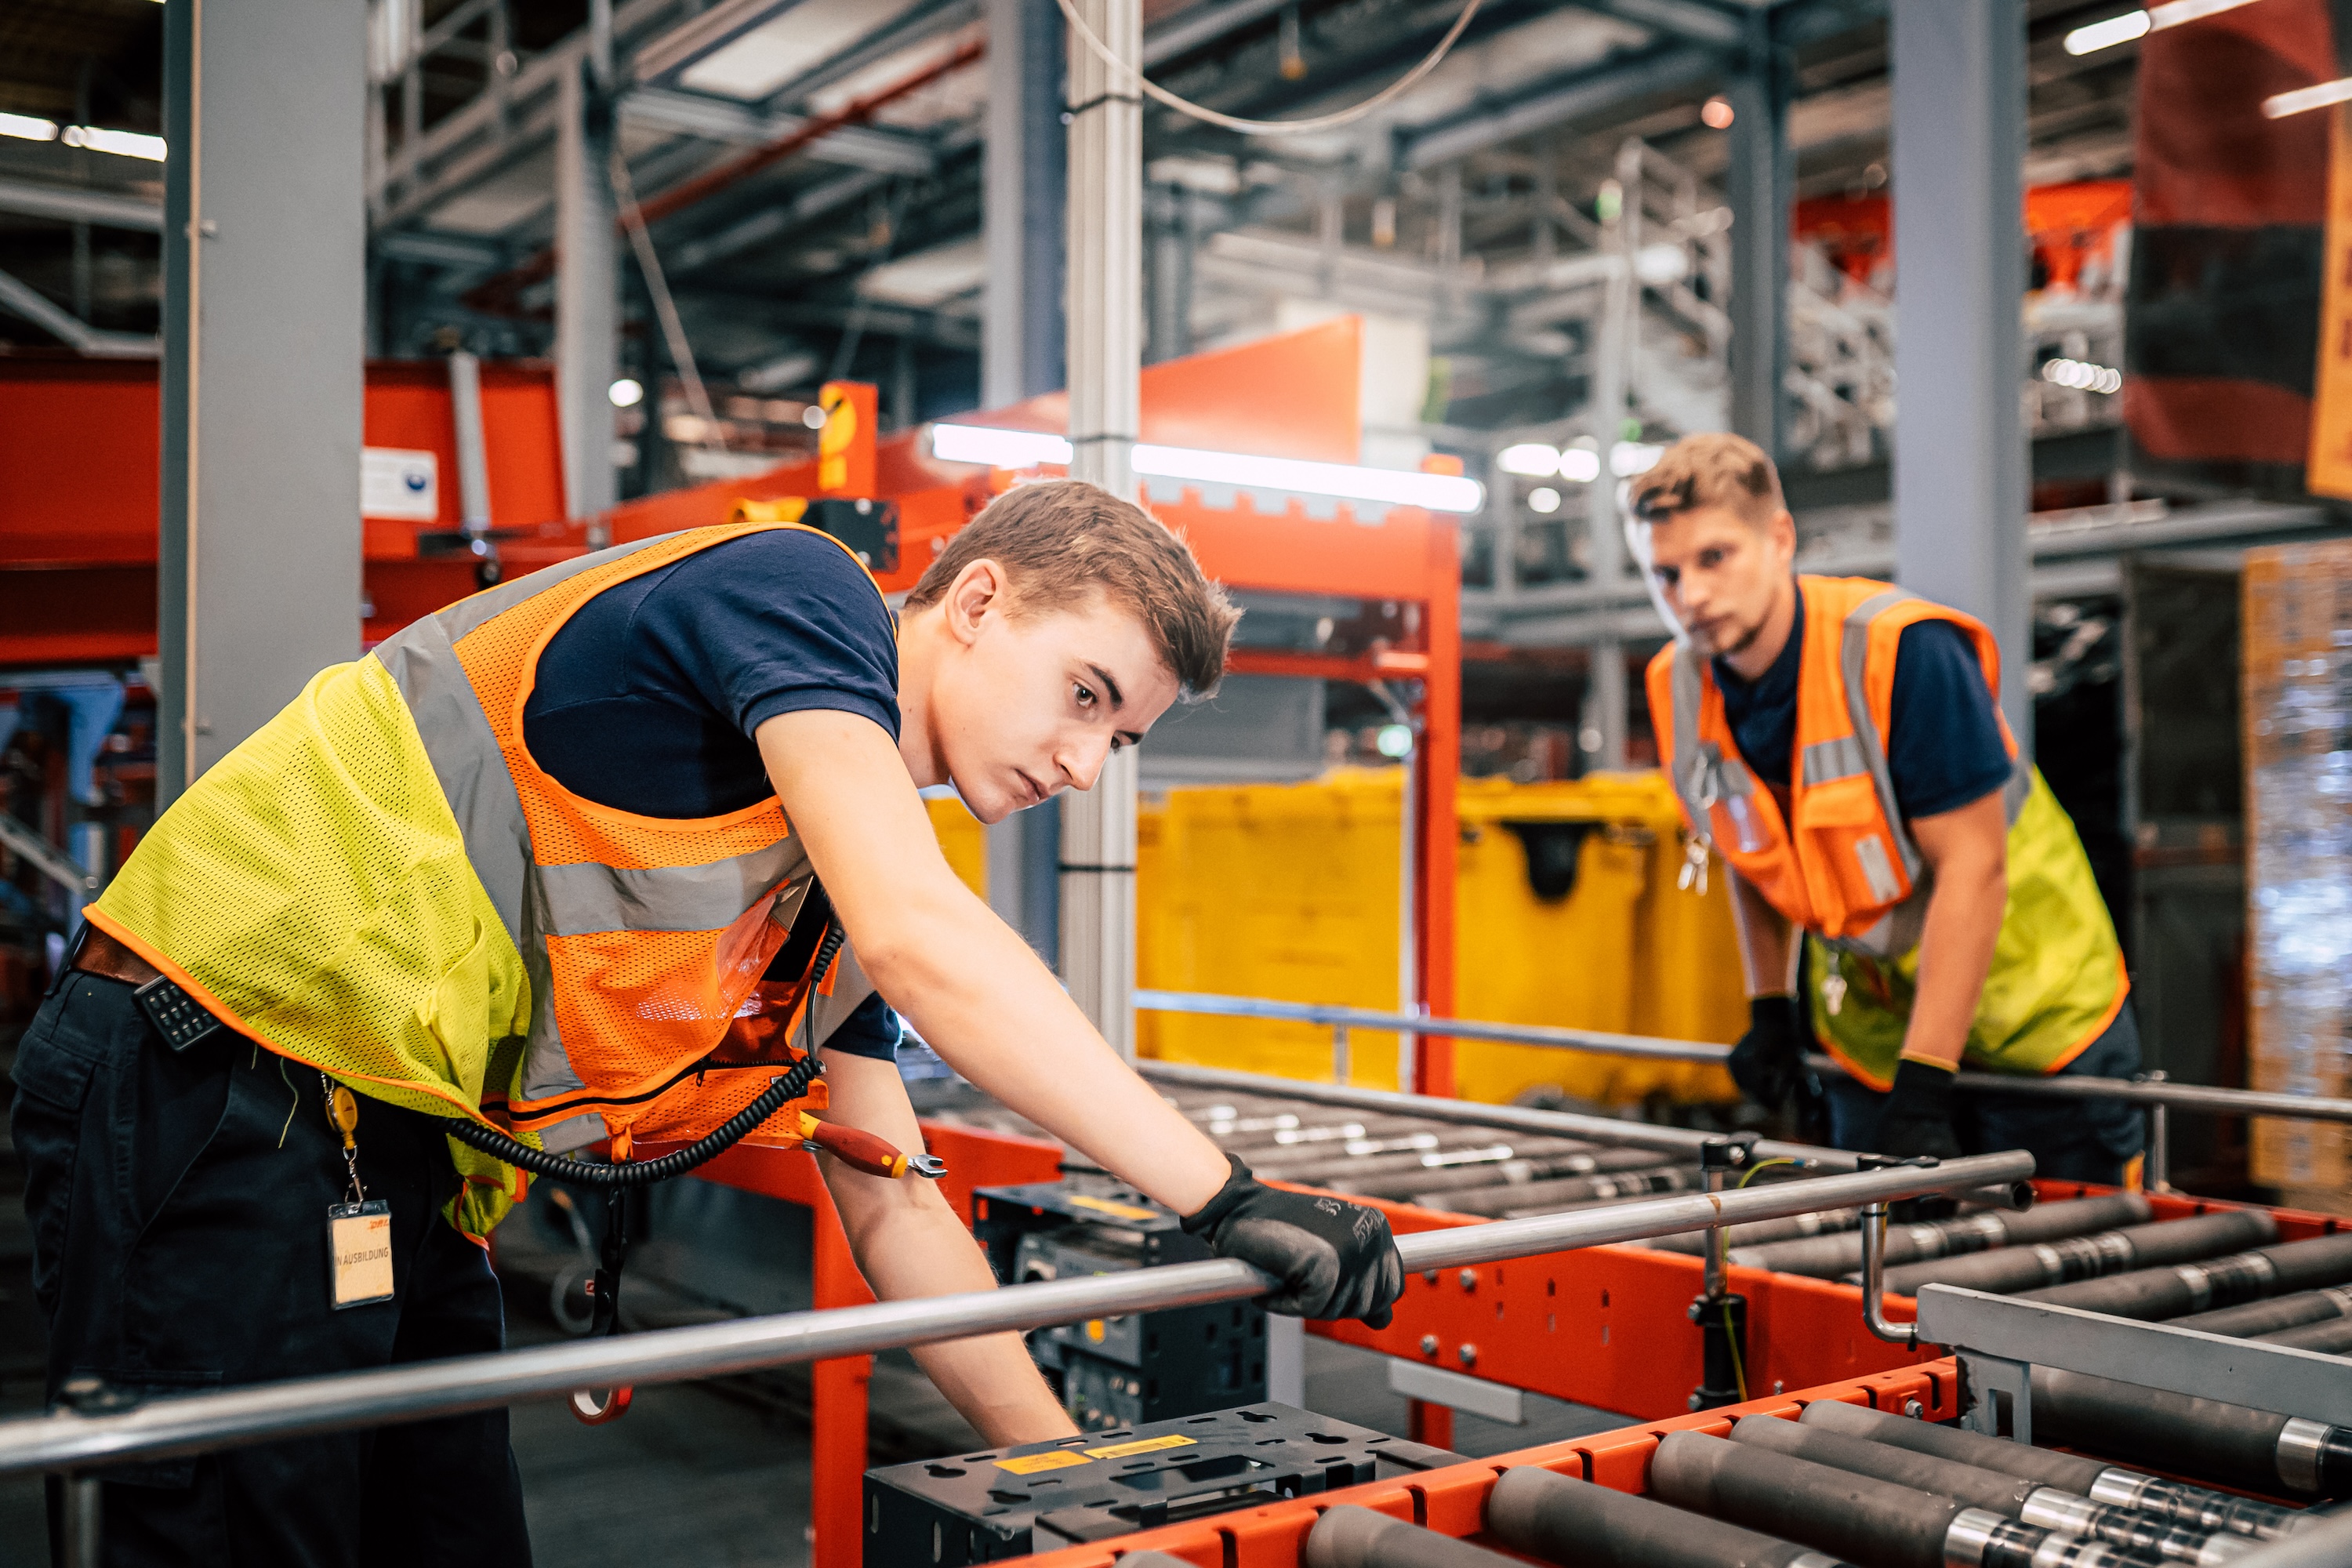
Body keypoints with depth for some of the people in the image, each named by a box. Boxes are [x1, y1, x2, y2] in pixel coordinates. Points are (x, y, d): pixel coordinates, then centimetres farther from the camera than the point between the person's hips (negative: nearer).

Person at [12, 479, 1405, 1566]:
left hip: (403, 1158, 9)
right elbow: (919, 939, -27)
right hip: (216, 1089, -9)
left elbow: (894, 1210, 13)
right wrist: (1225, 1194, -23)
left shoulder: (845, 874, 13)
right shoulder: (797, 588, -12)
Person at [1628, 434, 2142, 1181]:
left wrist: (1922, 1086, -29)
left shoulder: (1904, 651, -26)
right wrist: (1769, 1008, 4)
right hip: (1870, 1028, 5)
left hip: (2033, 1014, -5)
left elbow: (1972, 864, -27)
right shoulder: (1676, 689, -7)